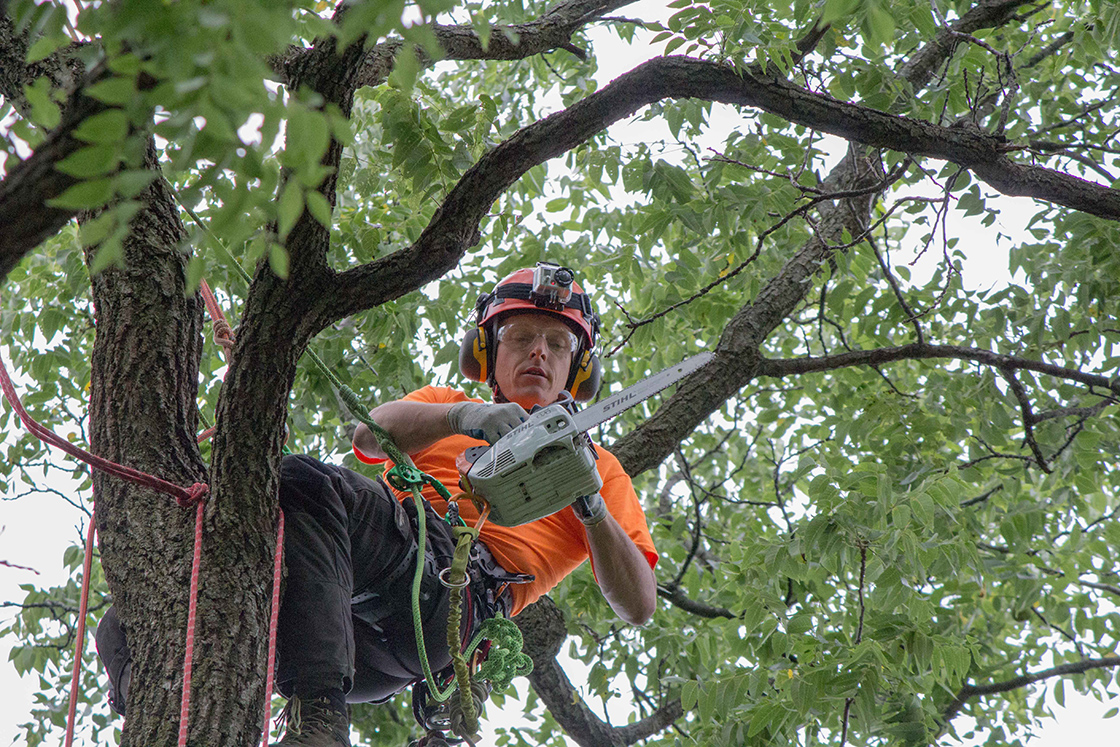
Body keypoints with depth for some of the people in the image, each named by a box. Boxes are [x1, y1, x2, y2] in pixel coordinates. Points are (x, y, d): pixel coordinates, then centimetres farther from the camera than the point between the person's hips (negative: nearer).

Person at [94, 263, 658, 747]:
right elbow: (371, 433, 9)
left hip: (454, 591, -4)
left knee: (303, 484, -32)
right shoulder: (444, 406, 36)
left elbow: (638, 607, 16)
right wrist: (466, 415, -10)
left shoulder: (596, 469, 30)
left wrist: (592, 509, -1)